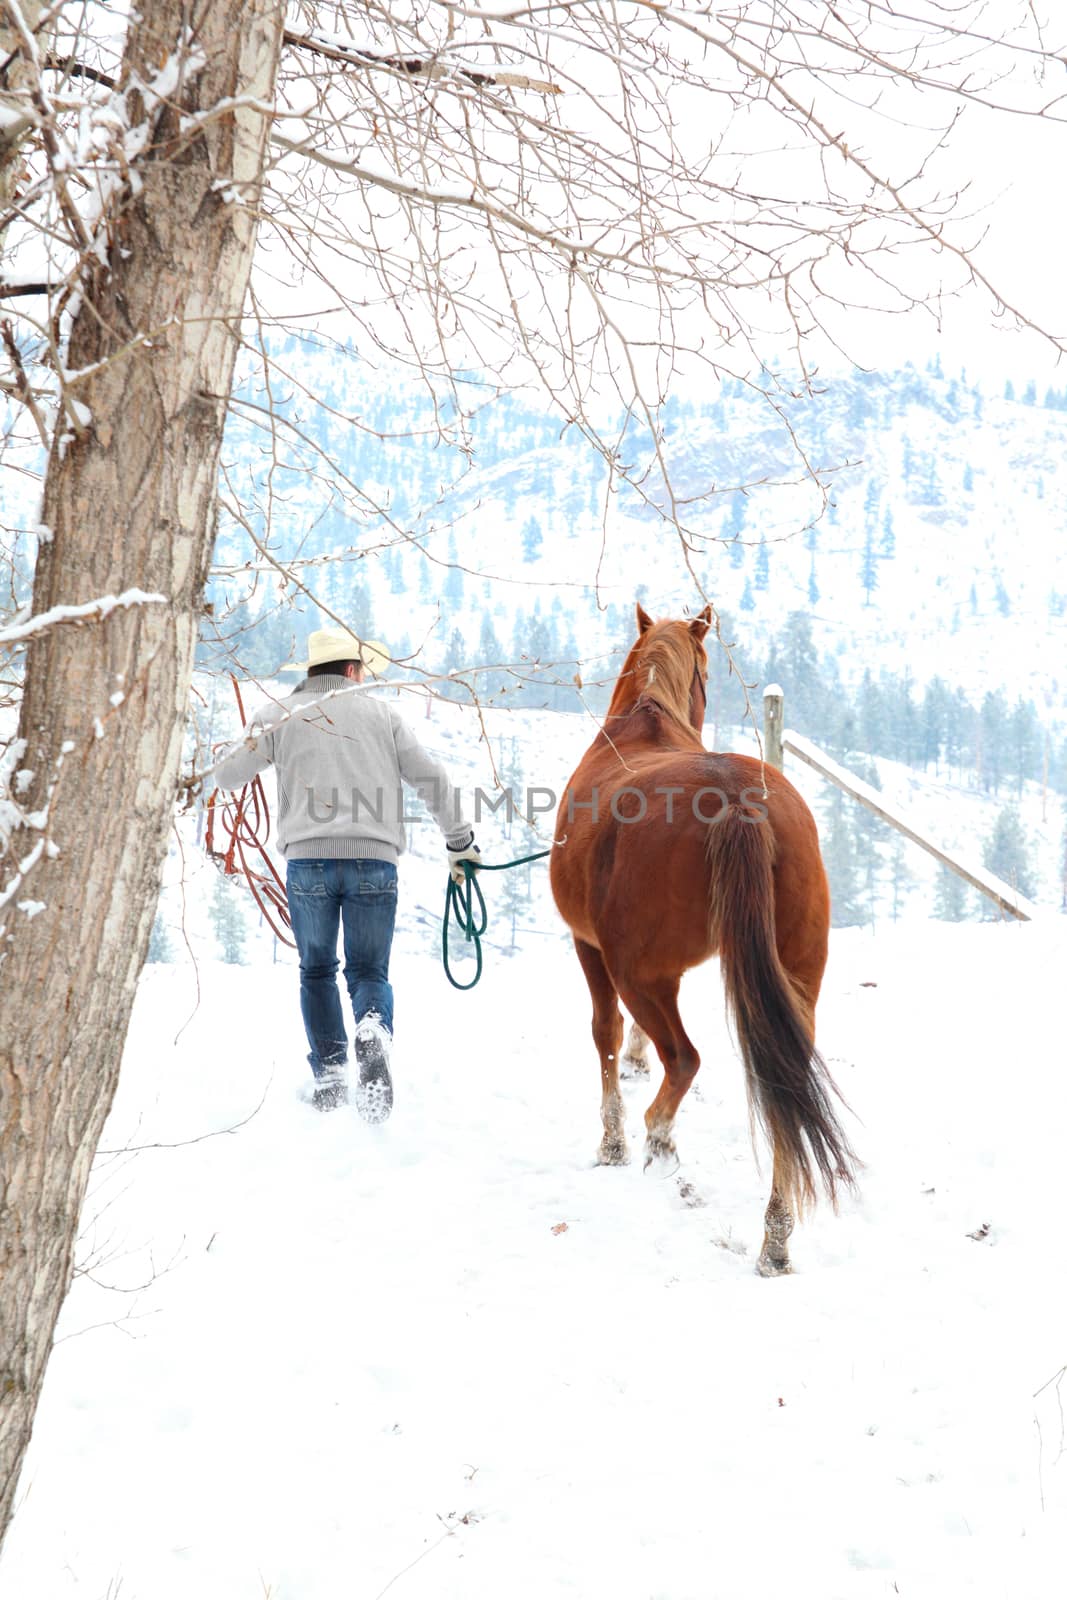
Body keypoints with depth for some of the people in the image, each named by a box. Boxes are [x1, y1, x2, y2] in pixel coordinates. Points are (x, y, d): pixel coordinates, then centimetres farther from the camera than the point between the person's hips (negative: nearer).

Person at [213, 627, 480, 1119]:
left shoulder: (280, 715, 10)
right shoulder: (381, 714, 13)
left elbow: (227, 775, 11)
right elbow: (433, 781, 11)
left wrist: (251, 740, 32)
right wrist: (459, 841, 21)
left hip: (309, 858, 0)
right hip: (375, 859, 0)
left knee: (317, 971, 16)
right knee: (369, 971, 10)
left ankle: (329, 1078, 7)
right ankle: (374, 1037, -22)